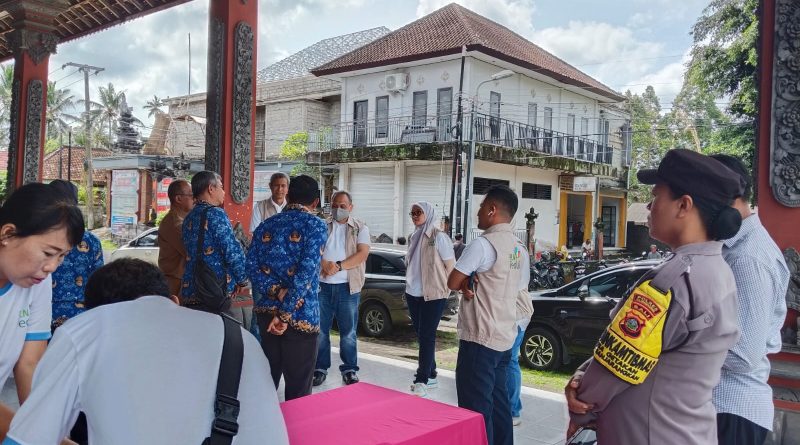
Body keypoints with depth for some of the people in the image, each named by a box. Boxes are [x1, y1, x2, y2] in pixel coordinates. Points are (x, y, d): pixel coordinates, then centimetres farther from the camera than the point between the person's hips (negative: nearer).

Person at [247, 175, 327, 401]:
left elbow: (251, 265, 0)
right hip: (300, 316, -6)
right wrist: (286, 313, -16)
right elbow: (306, 272, -17)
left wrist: (276, 291, -8)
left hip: (266, 312, 6)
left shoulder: (266, 225, 10)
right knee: (298, 390, 5)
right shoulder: (316, 225, -7)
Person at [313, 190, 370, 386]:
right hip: (322, 285, 2)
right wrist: (325, 264, -20)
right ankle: (320, 368, 20)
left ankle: (349, 370, 17)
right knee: (320, 330, 8)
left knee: (348, 332, 5)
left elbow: (362, 254, -8)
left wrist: (338, 266, -17)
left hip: (348, 287, -1)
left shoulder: (360, 228, 4)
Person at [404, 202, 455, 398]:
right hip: (413, 295, 7)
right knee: (421, 336, 12)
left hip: (433, 296, -7)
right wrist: (408, 288, 16)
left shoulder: (438, 237, -9)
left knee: (426, 337, -5)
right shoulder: (414, 237, 12)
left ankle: (421, 381, -3)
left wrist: (444, 290, -7)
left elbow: (451, 266, -8)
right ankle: (431, 376, 24)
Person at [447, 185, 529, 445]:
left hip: (479, 339, -9)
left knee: (475, 410, -3)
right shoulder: (520, 250, 11)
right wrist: (475, 285, 2)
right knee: (498, 404, 16)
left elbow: (452, 282, -14)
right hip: (505, 337, 9)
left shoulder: (483, 244, -15)